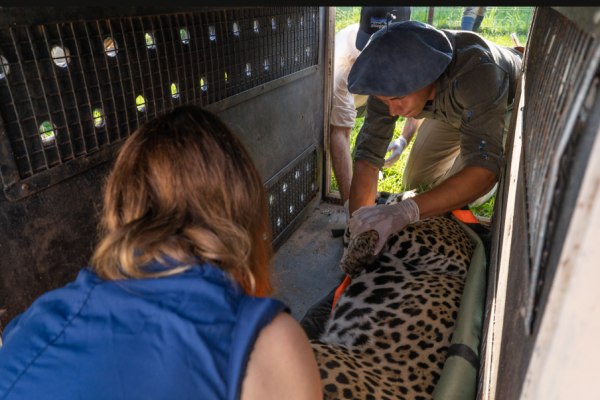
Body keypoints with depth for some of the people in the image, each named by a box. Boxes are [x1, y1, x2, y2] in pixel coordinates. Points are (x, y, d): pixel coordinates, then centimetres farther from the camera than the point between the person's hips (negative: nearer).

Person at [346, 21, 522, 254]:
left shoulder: (476, 71, -47)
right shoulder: (393, 81, -32)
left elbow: (484, 171, -52)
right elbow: (367, 156, -31)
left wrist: (407, 211, -66)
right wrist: (356, 228, -41)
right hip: (448, 110, 4)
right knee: (414, 183, 3)